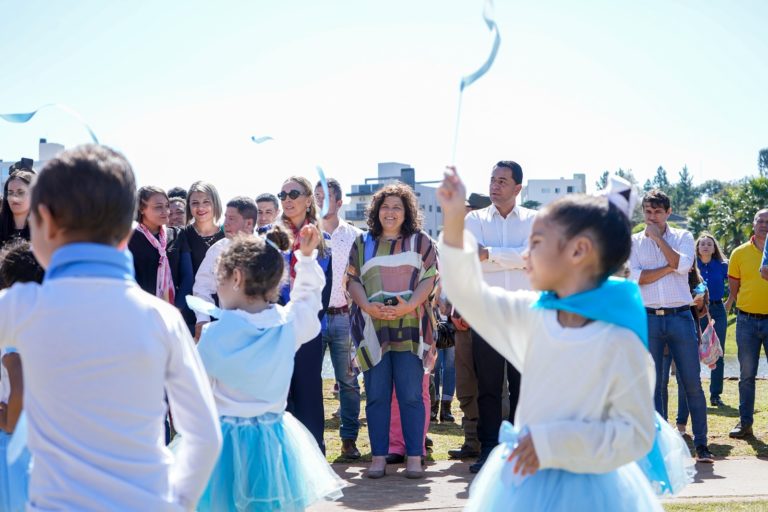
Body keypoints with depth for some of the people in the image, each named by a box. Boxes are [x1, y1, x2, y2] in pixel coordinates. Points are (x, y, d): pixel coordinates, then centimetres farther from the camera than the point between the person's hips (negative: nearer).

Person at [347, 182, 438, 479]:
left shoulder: (420, 241, 11)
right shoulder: (363, 243, 16)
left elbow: (430, 278, 2)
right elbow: (352, 280, 9)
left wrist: (408, 306, -14)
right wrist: (368, 306, -10)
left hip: (410, 328, -1)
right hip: (372, 328, 2)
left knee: (411, 395, -2)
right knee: (376, 396, 3)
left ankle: (414, 457, 4)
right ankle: (378, 456, 9)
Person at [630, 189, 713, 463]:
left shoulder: (682, 237, 9)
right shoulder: (633, 242, 8)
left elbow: (682, 265, -11)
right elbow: (635, 277, -6)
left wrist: (658, 237, -7)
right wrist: (669, 267, -9)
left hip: (680, 317, 0)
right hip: (648, 319, 1)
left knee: (693, 383, 0)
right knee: (652, 386, 4)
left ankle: (701, 444, 8)